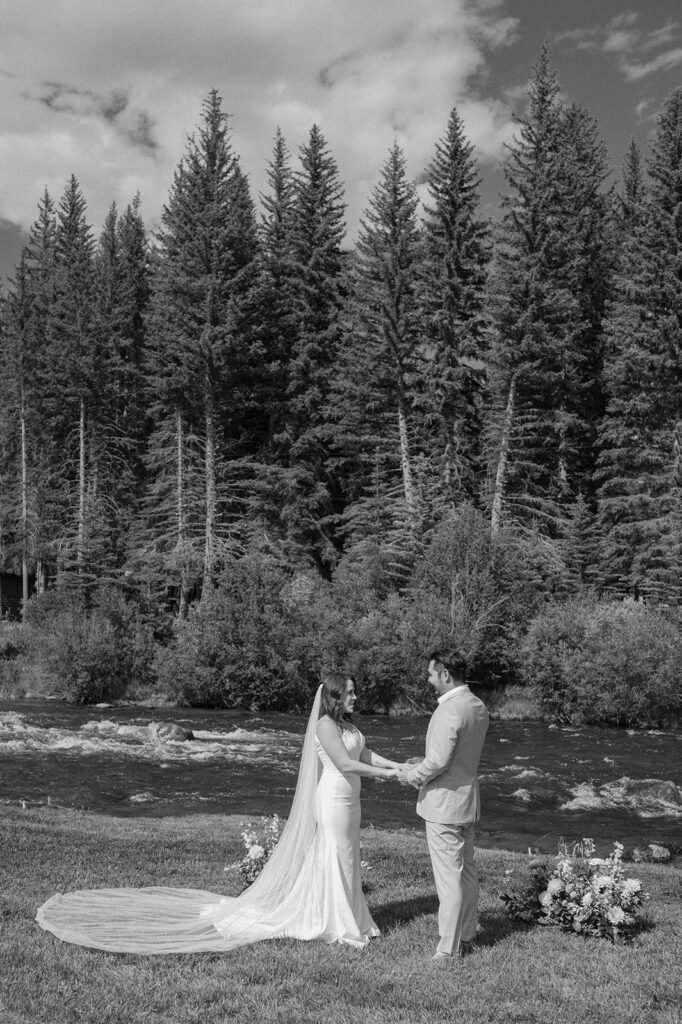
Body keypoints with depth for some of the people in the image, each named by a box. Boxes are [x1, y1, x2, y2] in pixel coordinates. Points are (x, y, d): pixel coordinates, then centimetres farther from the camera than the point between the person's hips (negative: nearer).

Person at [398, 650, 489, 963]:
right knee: (466, 870, 17)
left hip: (444, 802, -9)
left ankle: (448, 950, 5)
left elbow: (438, 761, -25)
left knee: (449, 876, -2)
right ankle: (466, 937, 28)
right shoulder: (478, 706, 7)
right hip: (468, 799, 9)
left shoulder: (449, 711, -23)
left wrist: (411, 775, -7)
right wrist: (423, 764, 12)